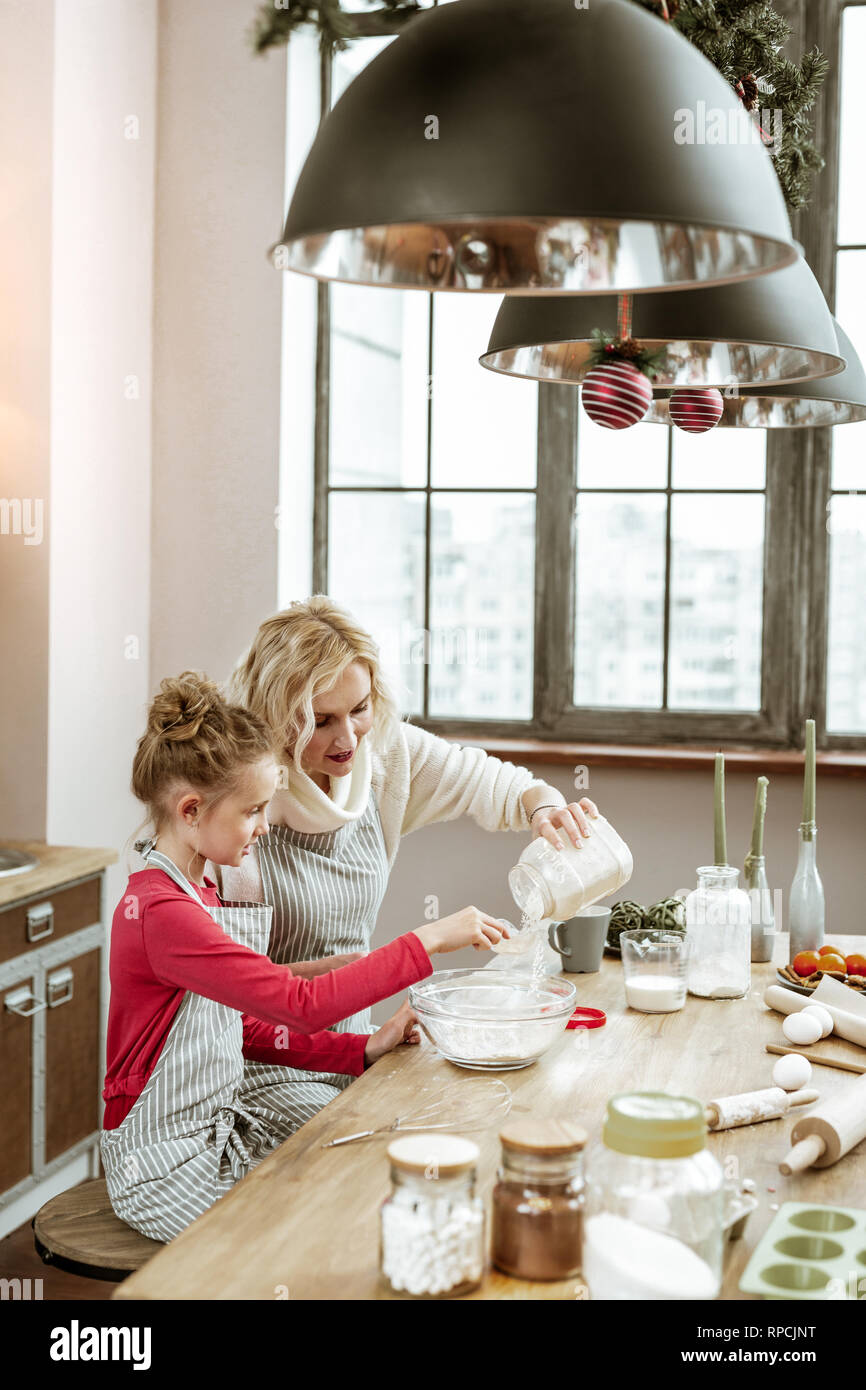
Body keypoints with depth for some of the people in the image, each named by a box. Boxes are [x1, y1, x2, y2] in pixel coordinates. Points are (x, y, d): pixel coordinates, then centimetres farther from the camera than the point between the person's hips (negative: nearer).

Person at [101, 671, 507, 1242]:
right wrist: (425, 942, -28)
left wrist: (364, 1049, -3)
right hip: (170, 1169, -10)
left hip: (223, 1118, 10)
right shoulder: (161, 912, -25)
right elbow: (303, 1005, -32)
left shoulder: (197, 892, 9)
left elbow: (248, 1030, 9)